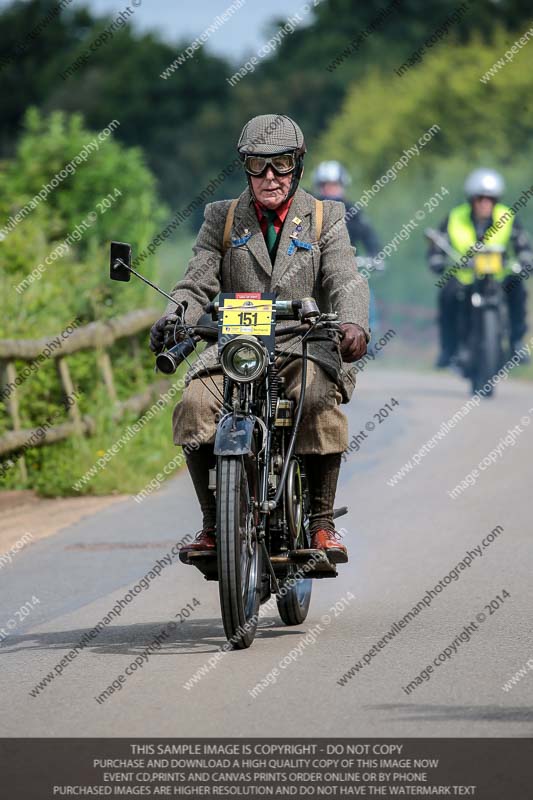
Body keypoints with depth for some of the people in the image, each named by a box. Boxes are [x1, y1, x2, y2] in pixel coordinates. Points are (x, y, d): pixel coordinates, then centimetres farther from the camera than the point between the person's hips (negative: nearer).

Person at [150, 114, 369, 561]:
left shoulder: (325, 218, 11)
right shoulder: (222, 218, 15)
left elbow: (346, 282, -3)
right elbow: (198, 285, 6)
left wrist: (353, 323, -26)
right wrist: (173, 320, -17)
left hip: (307, 345, -2)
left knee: (320, 402, -34)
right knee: (194, 406, -27)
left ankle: (322, 522, -19)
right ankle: (214, 523, -12)